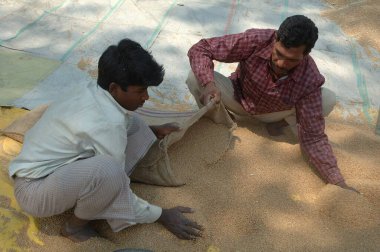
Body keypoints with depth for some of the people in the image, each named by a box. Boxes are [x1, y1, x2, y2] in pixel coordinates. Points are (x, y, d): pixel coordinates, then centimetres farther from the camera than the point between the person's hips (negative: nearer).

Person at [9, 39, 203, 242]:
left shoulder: (96, 93, -5)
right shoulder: (105, 123, -31)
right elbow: (120, 190, -21)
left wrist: (152, 130, 21)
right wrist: (161, 215, -9)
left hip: (58, 167, 9)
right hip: (35, 190, -9)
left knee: (135, 127, 2)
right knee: (108, 170, -39)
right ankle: (75, 225, -7)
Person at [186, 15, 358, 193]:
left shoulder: (310, 79, -31)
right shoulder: (255, 40, -34)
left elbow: (313, 137, -25)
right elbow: (200, 49, -27)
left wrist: (338, 182, -34)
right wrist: (208, 84, -45)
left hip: (273, 113, 1)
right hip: (237, 97, 0)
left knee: (328, 100, -24)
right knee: (195, 77, -30)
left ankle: (281, 122, 8)